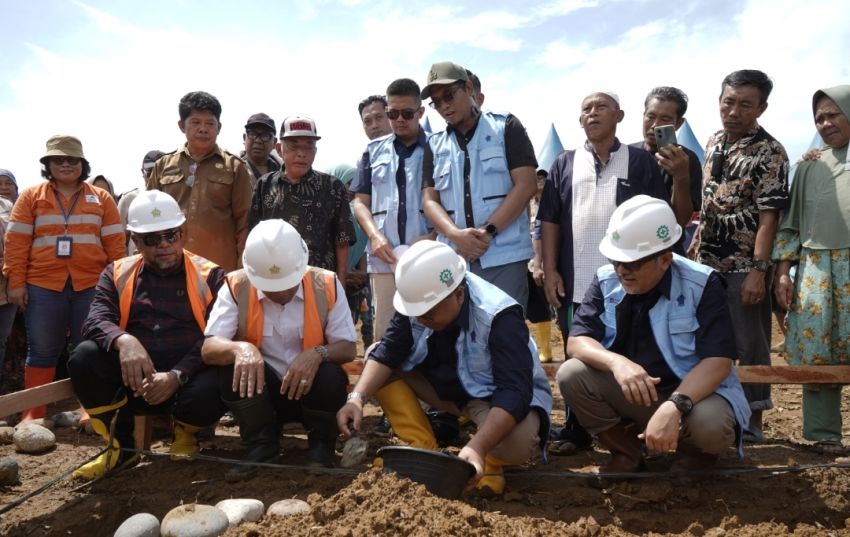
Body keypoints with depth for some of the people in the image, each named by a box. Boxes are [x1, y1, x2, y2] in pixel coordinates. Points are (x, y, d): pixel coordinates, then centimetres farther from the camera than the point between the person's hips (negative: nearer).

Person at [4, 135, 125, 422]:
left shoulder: (101, 198, 9)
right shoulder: (31, 197, 8)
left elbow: (115, 243, 6)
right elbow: (16, 242, 3)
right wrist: (16, 282, -4)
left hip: (92, 286, 0)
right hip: (43, 286, 0)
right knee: (42, 351, 6)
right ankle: (33, 414, 14)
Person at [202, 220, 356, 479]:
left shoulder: (326, 285, -13)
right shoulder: (237, 287, -13)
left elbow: (347, 348, -11)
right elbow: (209, 348, -19)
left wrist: (317, 354, -33)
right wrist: (240, 348, -42)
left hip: (312, 390, 0)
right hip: (261, 391, 1)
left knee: (330, 377, -32)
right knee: (233, 367, -28)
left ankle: (321, 447, 0)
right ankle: (261, 445, -3)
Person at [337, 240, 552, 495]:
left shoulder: (499, 318, -32)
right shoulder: (418, 300, -16)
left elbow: (515, 392, -38)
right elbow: (386, 353, -16)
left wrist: (477, 447, -51)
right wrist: (357, 397, -34)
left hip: (499, 397, -5)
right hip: (446, 387, 6)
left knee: (518, 441, -39)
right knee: (373, 357, -11)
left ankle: (489, 460, -2)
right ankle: (424, 448, -8)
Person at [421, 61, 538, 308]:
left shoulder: (506, 128, 6)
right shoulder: (435, 145, 17)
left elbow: (526, 185, -3)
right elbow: (429, 200, 9)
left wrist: (488, 231, -14)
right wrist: (456, 235, -12)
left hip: (504, 256, -3)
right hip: (453, 258, 4)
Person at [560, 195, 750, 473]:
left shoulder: (702, 285, -17)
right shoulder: (606, 280, -6)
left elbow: (718, 361, -24)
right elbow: (577, 341, -11)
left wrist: (673, 406, -40)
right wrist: (615, 362, -34)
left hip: (692, 392, -3)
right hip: (628, 392, 4)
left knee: (709, 426, -36)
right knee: (571, 374, -20)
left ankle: (694, 453, 5)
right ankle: (626, 454, 4)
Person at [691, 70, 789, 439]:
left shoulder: (769, 153, -12)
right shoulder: (714, 142, 8)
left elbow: (768, 217, -16)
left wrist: (758, 270, -21)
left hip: (744, 268, -6)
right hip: (707, 262, 7)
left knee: (750, 345, 3)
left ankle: (753, 419, 17)